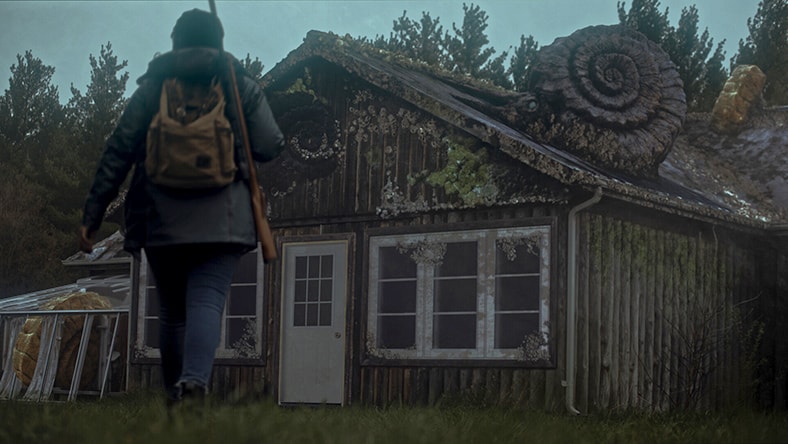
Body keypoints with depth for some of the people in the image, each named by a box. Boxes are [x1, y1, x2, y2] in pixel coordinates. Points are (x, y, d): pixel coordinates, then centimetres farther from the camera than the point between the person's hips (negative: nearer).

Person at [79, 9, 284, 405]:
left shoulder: (152, 86, 9)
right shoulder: (242, 87, 7)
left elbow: (118, 152, 3)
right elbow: (268, 147, 1)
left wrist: (92, 214, 3)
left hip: (161, 220, 2)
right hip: (221, 219, -1)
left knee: (172, 310, 13)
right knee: (206, 302, -11)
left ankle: (174, 399, 17)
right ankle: (195, 380, -35)